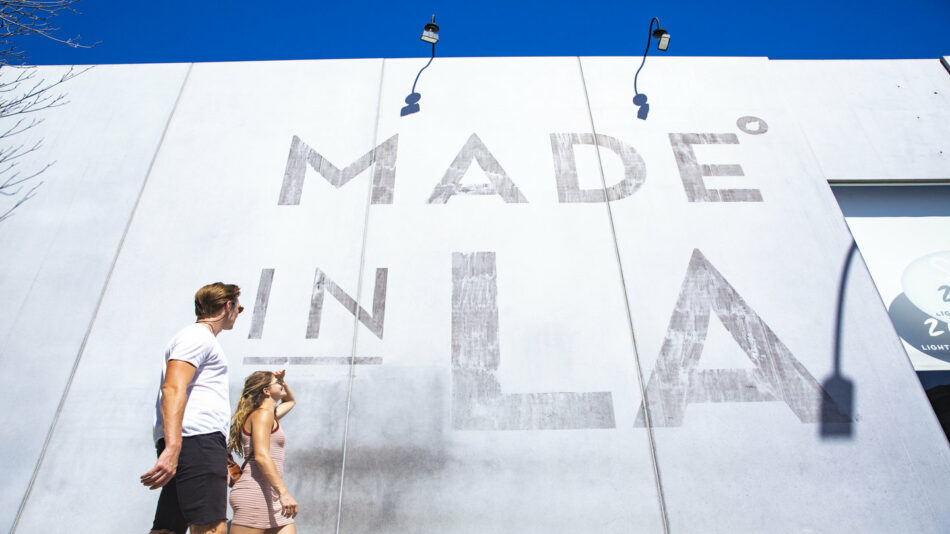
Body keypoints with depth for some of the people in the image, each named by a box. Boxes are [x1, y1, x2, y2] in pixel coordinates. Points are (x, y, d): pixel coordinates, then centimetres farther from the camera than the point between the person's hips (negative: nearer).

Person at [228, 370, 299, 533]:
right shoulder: (263, 413, -6)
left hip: (271, 498, 9)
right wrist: (283, 492, -26)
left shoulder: (270, 415, 22)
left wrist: (282, 381, 25)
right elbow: (261, 456, -19)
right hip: (255, 494, -9)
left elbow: (290, 401, 44)